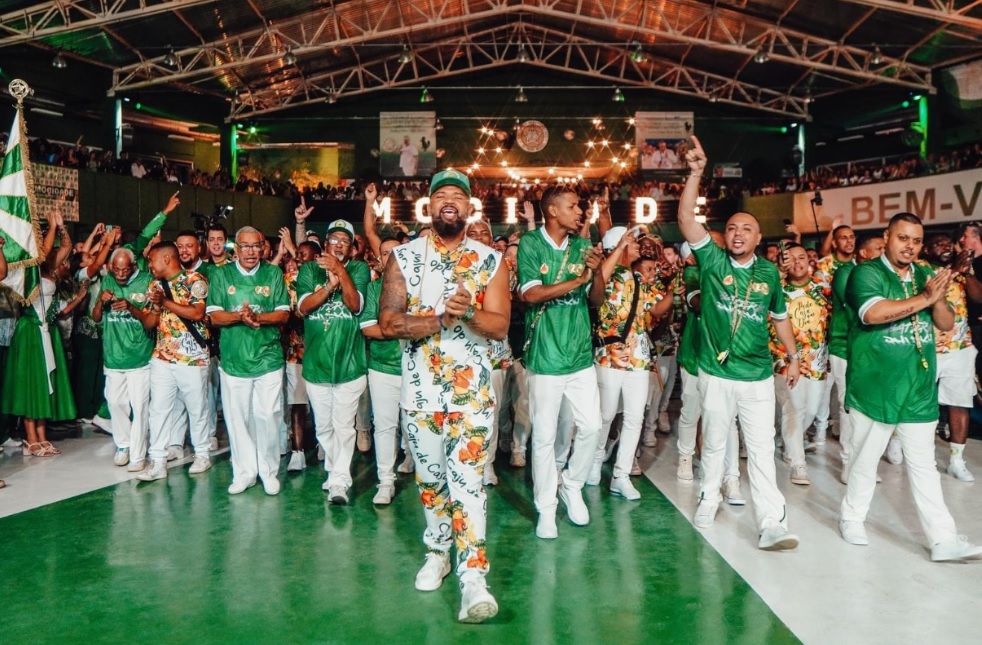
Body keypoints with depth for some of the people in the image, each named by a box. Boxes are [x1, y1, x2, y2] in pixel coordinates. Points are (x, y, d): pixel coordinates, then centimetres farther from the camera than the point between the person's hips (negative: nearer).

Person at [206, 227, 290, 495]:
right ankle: (244, 472, 20)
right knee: (237, 418, 6)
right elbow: (214, 316, 0)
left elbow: (284, 314, 1)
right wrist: (239, 316, -18)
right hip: (233, 359, 1)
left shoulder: (274, 273, 6)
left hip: (268, 359, -1)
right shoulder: (221, 274, 6)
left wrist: (258, 317, -17)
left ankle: (269, 471, 16)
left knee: (267, 417, 1)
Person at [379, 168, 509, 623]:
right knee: (430, 480, 15)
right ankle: (437, 552, 34)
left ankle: (473, 578, -7)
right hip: (420, 391, 2)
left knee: (468, 482, -9)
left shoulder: (490, 260, 2)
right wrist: (442, 318, -20)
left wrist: (468, 312, -26)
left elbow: (500, 326, -5)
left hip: (473, 393, -2)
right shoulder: (404, 256, 1)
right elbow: (388, 321, -7)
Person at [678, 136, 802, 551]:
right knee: (714, 444, 14)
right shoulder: (712, 261, -3)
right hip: (716, 375, -1)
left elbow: (780, 318, 17)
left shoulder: (769, 273, 4)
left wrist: (793, 356, 18)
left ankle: (772, 525, -2)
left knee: (762, 450, -2)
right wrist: (696, 173, -21)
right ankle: (709, 501, 32)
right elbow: (686, 217, -14)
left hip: (758, 377, 1)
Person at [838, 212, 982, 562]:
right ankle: (852, 517, 27)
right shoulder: (866, 273, -9)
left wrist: (938, 299, -12)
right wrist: (923, 299, -21)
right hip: (875, 388, -5)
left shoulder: (926, 275, 10)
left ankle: (944, 539, 9)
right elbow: (873, 313, -28)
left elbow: (947, 324, 8)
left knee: (924, 465, 8)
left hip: (919, 389, 5)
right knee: (866, 459, 9)